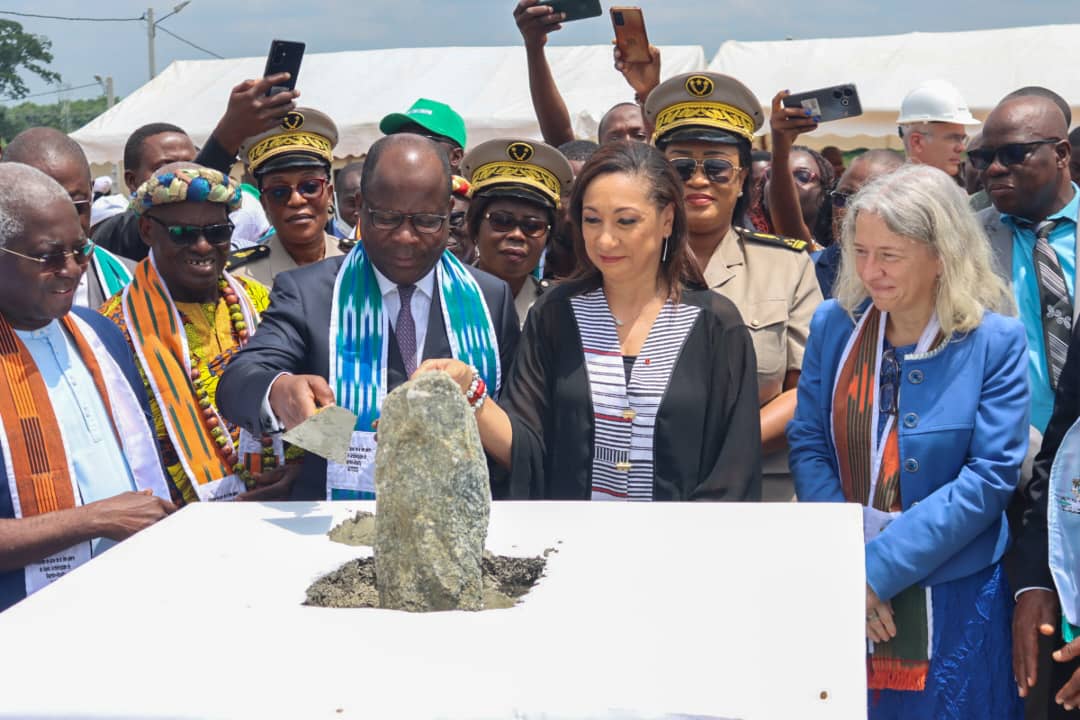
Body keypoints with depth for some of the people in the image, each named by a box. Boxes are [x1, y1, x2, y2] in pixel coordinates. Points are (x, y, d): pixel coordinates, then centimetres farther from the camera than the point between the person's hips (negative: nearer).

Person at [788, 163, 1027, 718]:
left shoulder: (994, 341, -9)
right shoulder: (834, 324, 0)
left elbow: (991, 475, -13)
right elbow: (808, 444, 0)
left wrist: (879, 566, -18)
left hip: (952, 599, -2)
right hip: (841, 591, 3)